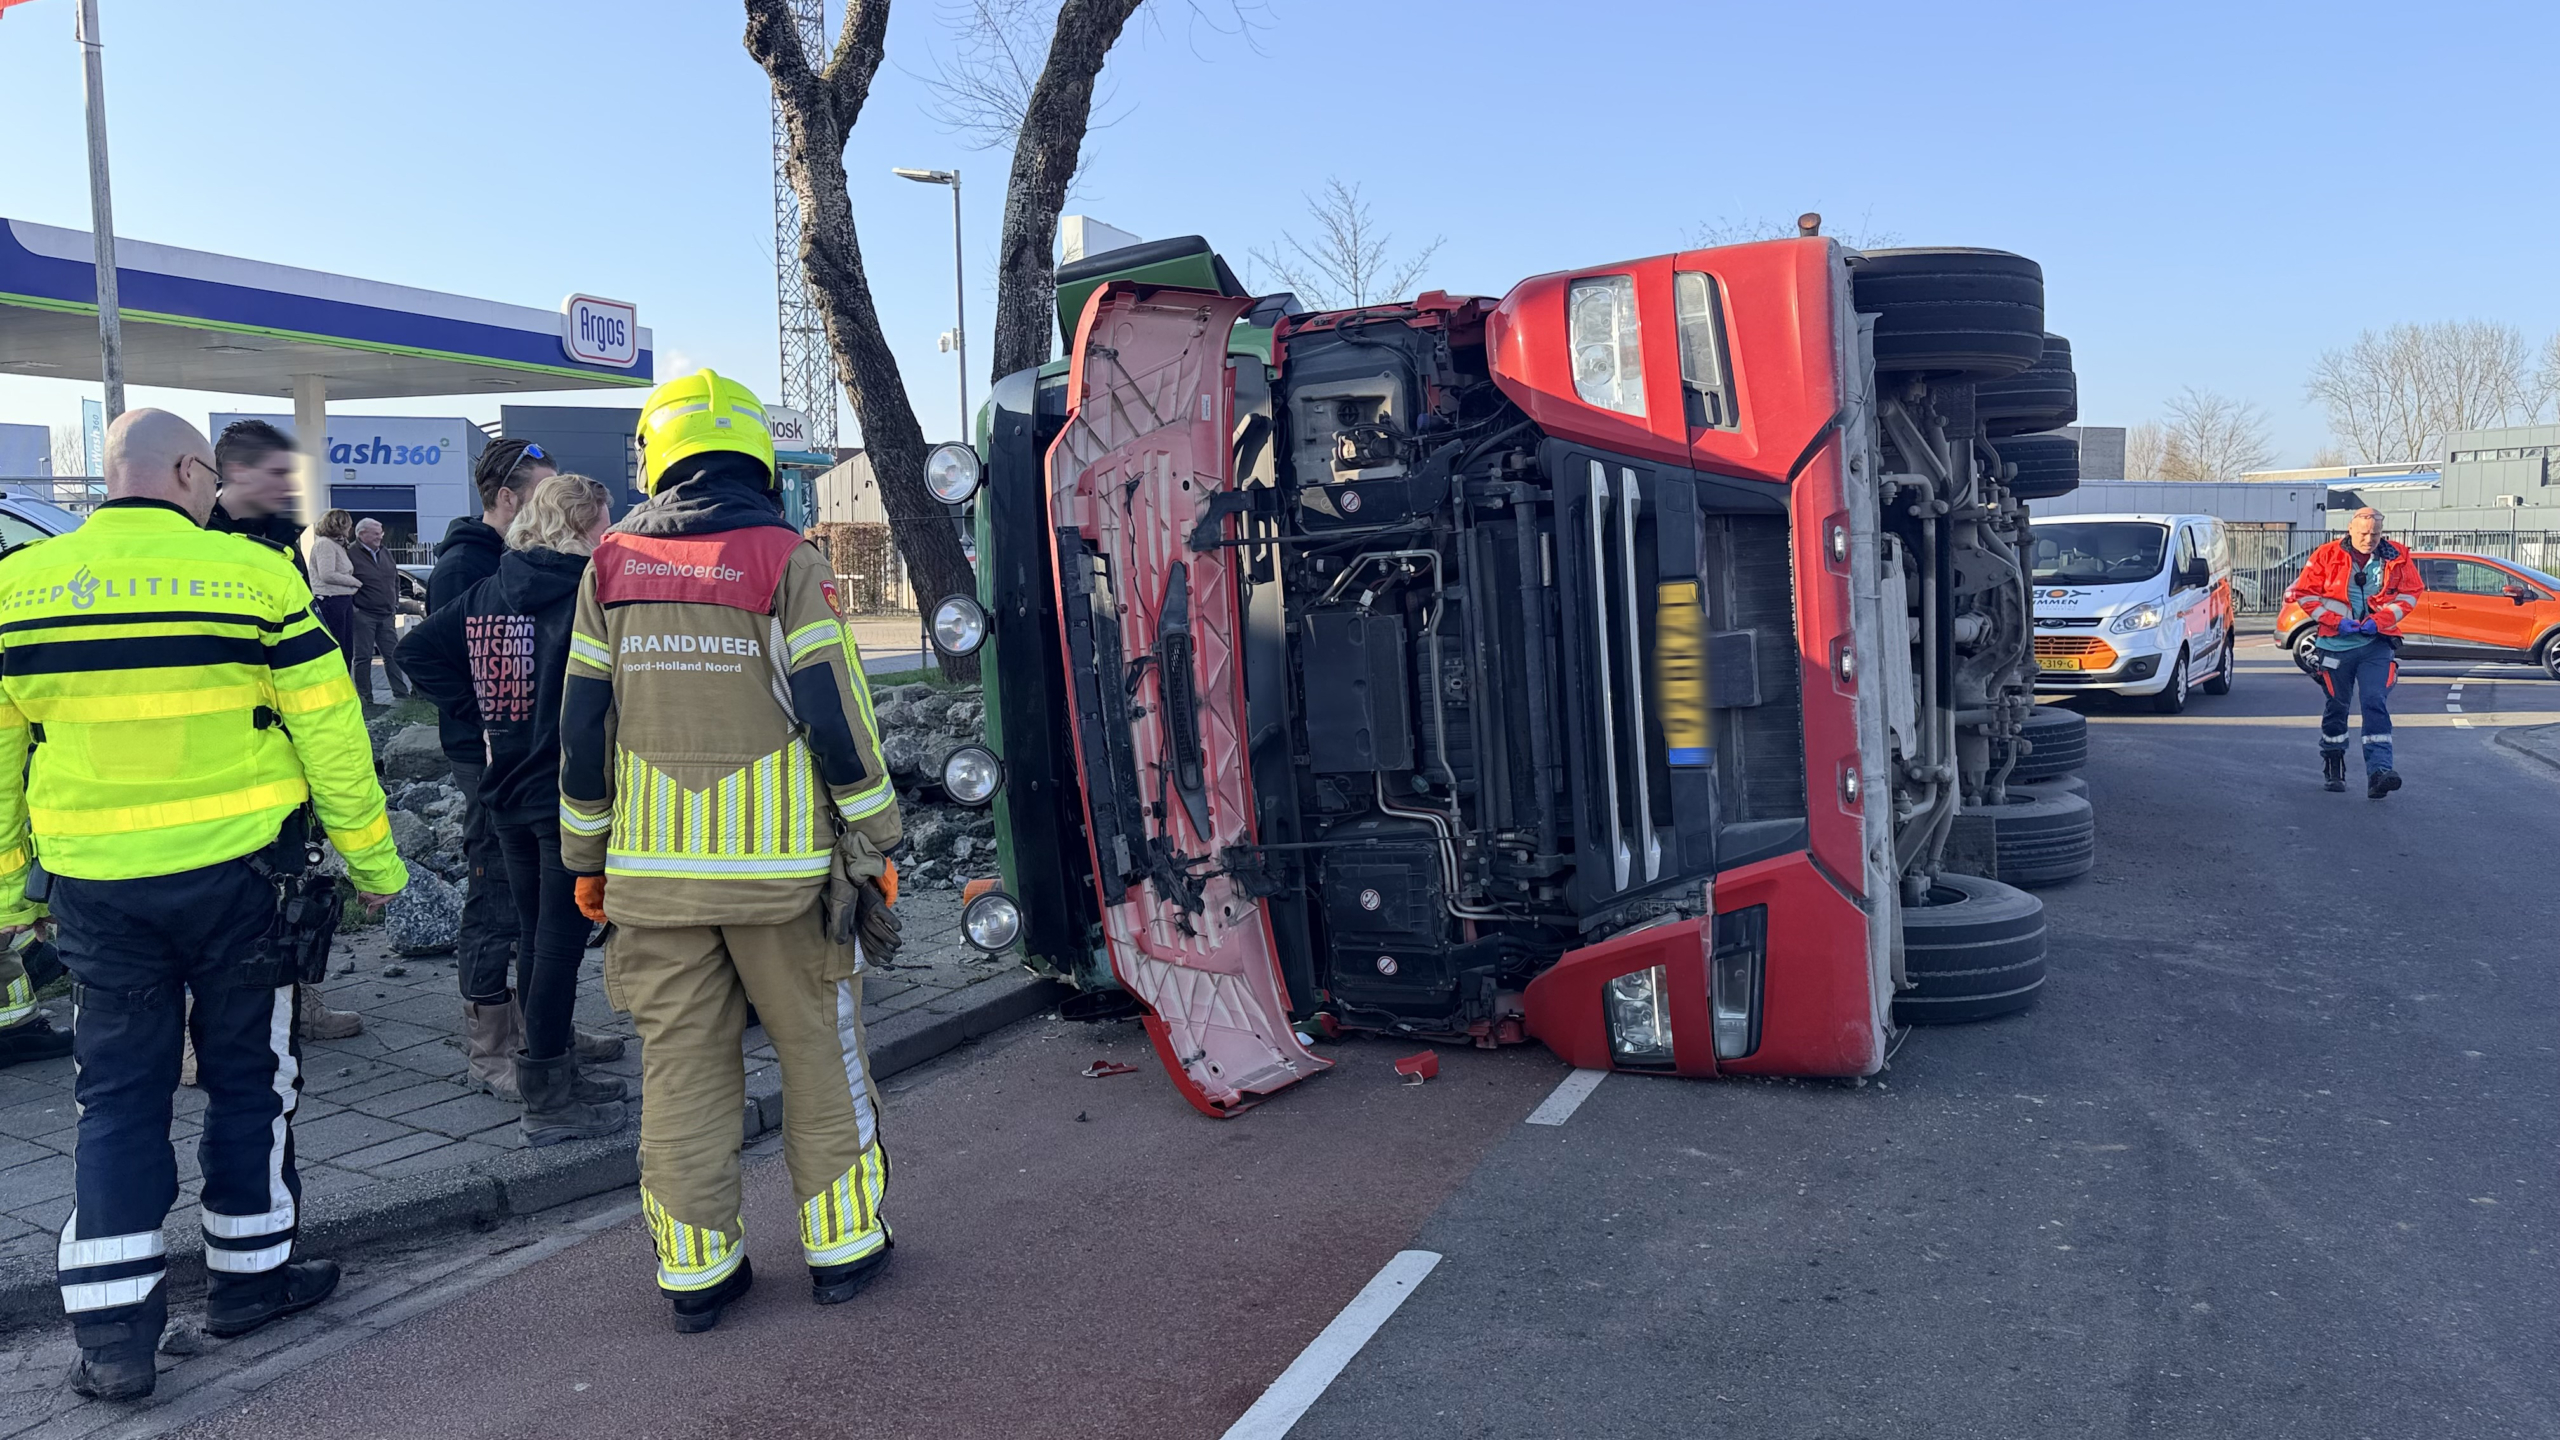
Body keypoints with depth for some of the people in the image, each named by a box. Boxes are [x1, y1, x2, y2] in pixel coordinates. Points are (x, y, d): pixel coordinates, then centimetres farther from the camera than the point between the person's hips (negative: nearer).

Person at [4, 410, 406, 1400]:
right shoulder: (256, 575, -10)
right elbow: (330, 734, -8)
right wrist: (372, 862, 2)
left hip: (92, 886, 3)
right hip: (237, 876, -2)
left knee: (118, 1096, 11)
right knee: (249, 1076, 14)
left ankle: (111, 1328, 11)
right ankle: (248, 1274, 26)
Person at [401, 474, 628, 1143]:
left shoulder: (486, 593, 8)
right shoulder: (587, 591, -14)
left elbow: (417, 650, 11)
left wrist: (478, 710, 8)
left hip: (508, 789, 8)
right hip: (570, 794, -7)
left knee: (535, 936, 16)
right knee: (561, 937, -1)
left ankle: (554, 1074, 28)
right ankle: (548, 1098, 5)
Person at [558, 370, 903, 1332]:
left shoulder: (613, 566, 4)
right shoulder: (787, 562, -7)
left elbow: (582, 723, 7)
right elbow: (835, 714, -9)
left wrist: (586, 855, 16)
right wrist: (874, 845, -1)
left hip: (655, 868, 3)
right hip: (780, 863, -3)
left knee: (680, 1064, 11)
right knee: (819, 1052, 11)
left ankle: (696, 1269, 20)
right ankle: (841, 1245, 20)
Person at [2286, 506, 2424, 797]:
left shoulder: (2397, 557, 1)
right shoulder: (2327, 556, -3)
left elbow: (2409, 595, 5)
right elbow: (2305, 594, -1)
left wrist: (2379, 620, -10)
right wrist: (2336, 622, -11)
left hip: (2377, 644, 0)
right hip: (2336, 644, 0)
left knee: (2376, 703, -13)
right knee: (2336, 707, 11)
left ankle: (2379, 772, -18)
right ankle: (2332, 771, 25)